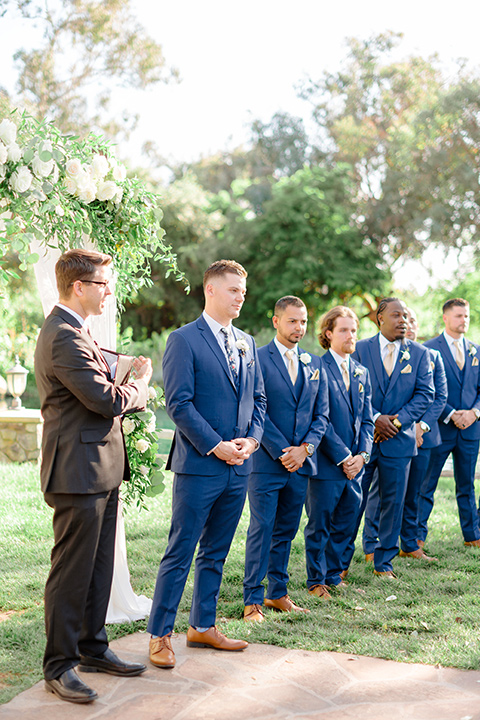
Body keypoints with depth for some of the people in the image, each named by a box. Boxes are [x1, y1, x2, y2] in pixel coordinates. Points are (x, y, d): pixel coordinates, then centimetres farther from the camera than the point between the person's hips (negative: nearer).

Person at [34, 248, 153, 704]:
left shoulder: (72, 332, 16)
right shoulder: (63, 337, -19)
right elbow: (106, 399, -24)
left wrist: (126, 390, 4)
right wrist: (141, 381, -5)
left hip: (100, 469, 11)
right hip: (79, 472, -11)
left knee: (98, 566, 17)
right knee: (71, 572, 0)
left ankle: (92, 649, 29)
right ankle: (59, 667, 11)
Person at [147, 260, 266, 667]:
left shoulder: (247, 343, 14)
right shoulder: (184, 340, -7)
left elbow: (258, 398, 17)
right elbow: (179, 404, -13)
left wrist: (251, 439, 0)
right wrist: (216, 446, -15)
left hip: (239, 466, 7)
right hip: (199, 466, -6)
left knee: (215, 553, 15)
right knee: (180, 554, 0)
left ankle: (203, 627, 27)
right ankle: (160, 635, 10)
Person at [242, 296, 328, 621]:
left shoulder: (315, 364, 12)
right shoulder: (258, 360, -5)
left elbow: (322, 414, 10)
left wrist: (305, 448, -5)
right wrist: (283, 451, -13)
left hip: (301, 462, 5)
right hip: (266, 461, -5)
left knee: (287, 530, 12)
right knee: (262, 529, -3)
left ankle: (278, 593, 23)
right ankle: (252, 600, 4)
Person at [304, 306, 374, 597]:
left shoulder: (361, 372, 13)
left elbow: (366, 420, 12)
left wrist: (362, 454, -2)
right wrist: (343, 456, -14)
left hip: (354, 464, 6)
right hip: (326, 464, -6)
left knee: (345, 524, 12)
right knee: (319, 525, 4)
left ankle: (334, 574, 28)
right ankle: (317, 580, 18)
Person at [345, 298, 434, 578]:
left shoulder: (419, 353, 5)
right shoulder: (360, 349, 1)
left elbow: (425, 393, 0)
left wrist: (397, 420, -10)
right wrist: (375, 418, -12)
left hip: (399, 439, 2)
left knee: (394, 502, 7)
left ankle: (384, 562, 21)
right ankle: (341, 560, 16)